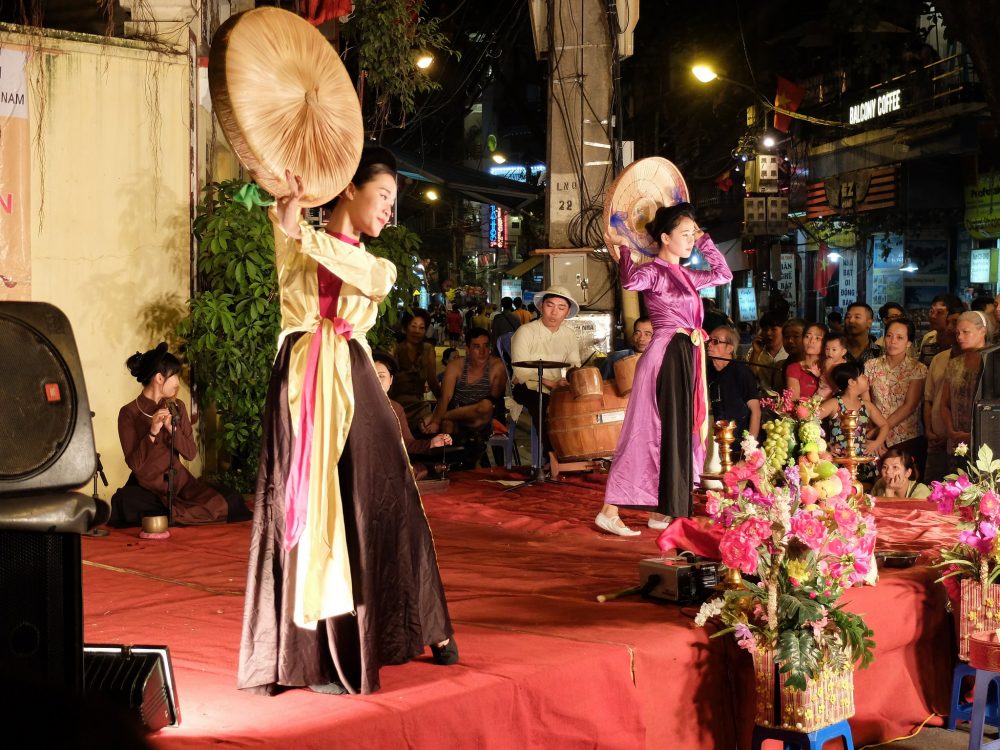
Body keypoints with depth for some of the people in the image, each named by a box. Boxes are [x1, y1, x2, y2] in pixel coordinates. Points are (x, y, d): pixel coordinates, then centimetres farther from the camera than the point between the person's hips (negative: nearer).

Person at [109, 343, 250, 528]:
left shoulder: (177, 407, 6)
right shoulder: (129, 413, -7)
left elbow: (191, 453, 0)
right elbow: (134, 464, -13)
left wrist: (171, 428, -16)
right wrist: (152, 432, -26)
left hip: (179, 482, 4)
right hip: (145, 488, -4)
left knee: (230, 500, -20)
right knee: (126, 502, -40)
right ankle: (178, 516, -20)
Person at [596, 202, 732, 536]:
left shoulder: (685, 276, 17)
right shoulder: (653, 271, -8)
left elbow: (723, 274, 31)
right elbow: (632, 281, -32)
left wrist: (704, 241, 24)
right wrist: (621, 251, -21)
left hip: (686, 358, 9)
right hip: (666, 355, -9)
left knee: (678, 433, 10)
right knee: (649, 432, -10)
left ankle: (661, 510, 15)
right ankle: (610, 511, -9)